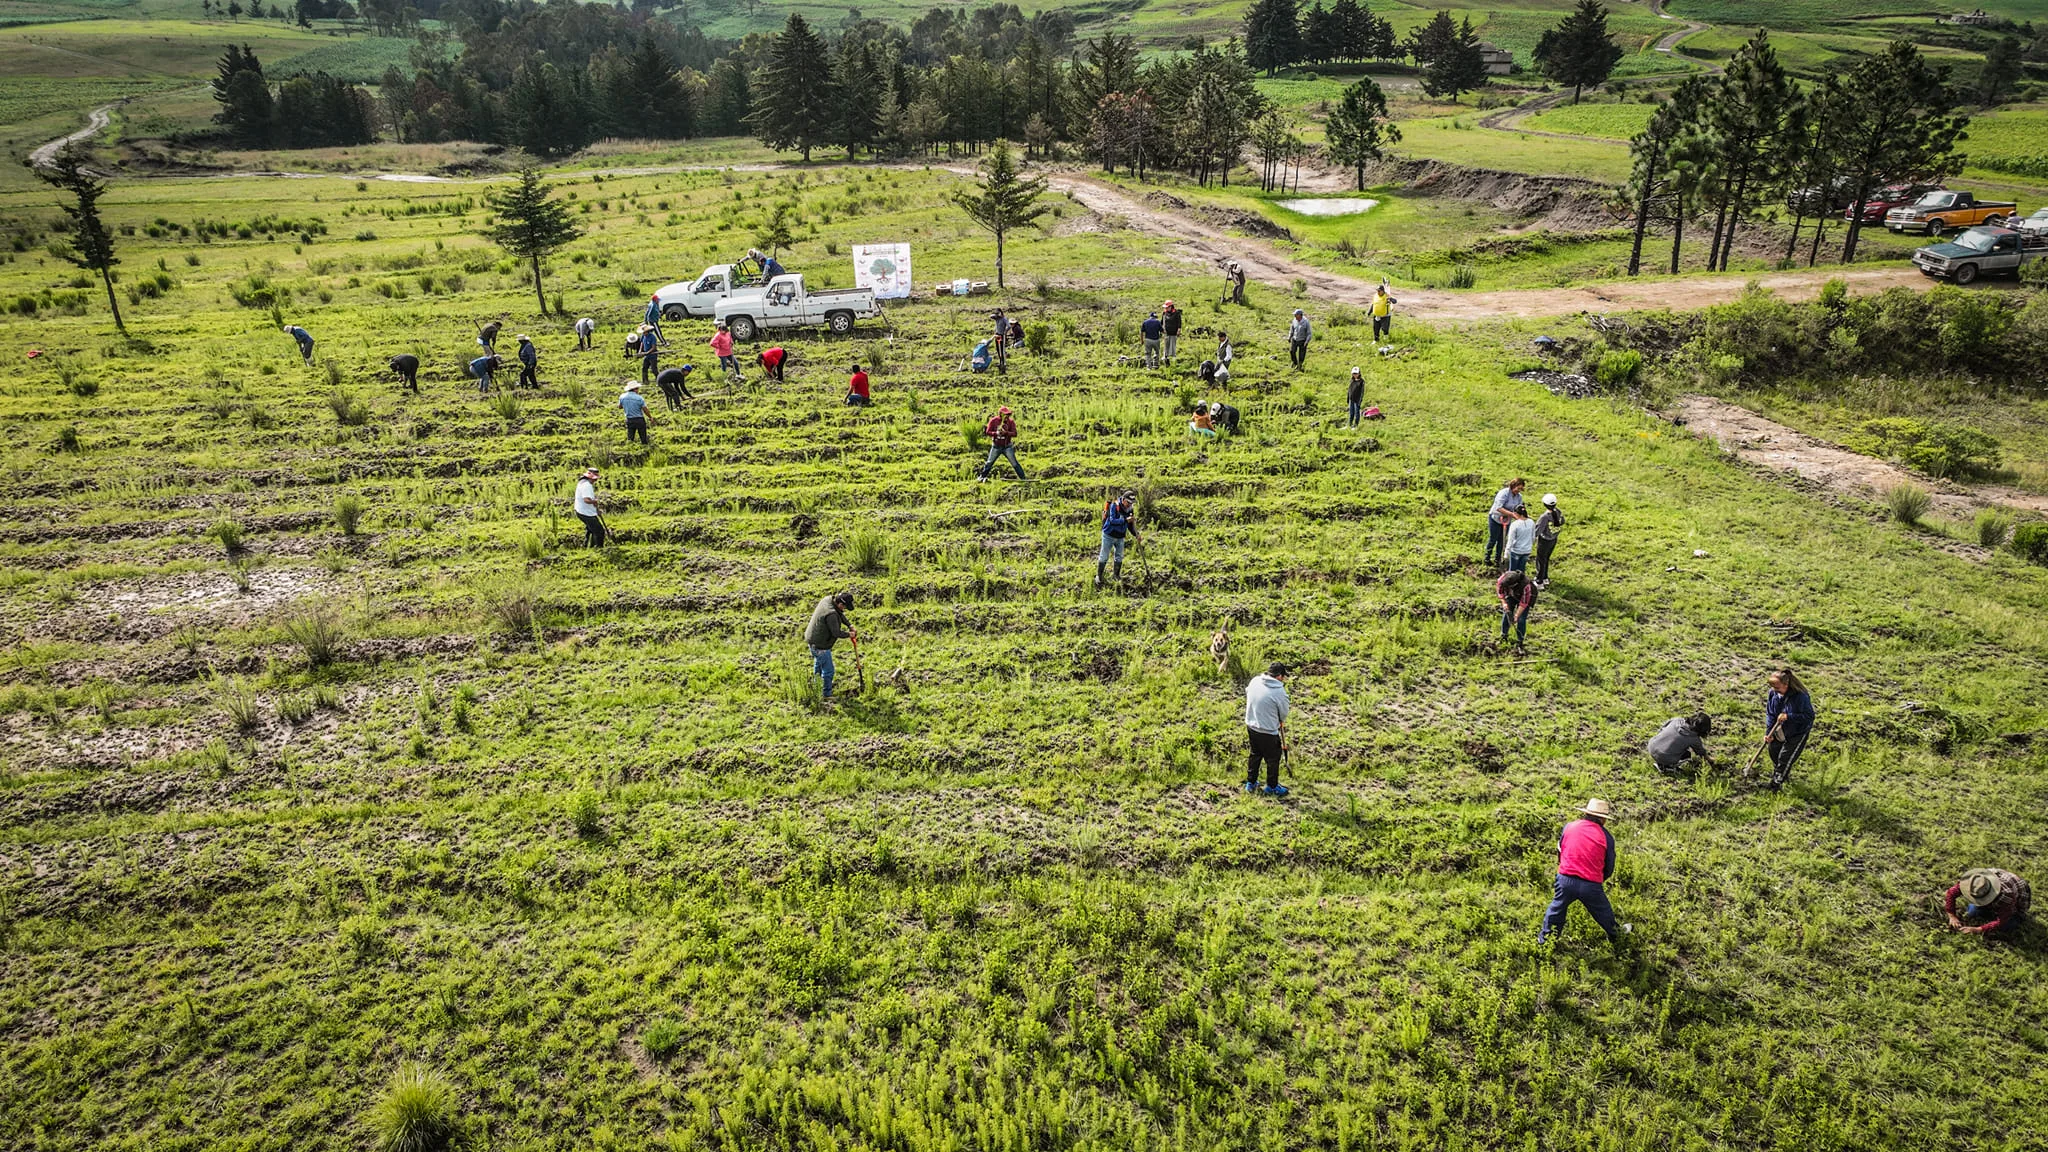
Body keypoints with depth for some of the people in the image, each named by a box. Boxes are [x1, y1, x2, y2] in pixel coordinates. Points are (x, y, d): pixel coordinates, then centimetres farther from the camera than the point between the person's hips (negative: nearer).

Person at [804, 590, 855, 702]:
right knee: (828, 671, 4)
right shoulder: (831, 614, -35)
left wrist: (849, 625, 2)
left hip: (812, 640, 11)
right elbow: (836, 633, -25)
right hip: (820, 646, -11)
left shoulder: (828, 599, -7)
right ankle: (826, 696, 18)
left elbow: (840, 614, 9)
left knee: (818, 664, 31)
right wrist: (849, 635, -8)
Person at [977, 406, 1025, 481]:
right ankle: (982, 476, 27)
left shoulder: (1011, 421, -7)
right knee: (989, 462, 11)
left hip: (1007, 446, -1)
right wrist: (996, 433, -26)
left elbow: (1015, 434, -13)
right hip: (996, 446, 1)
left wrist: (1006, 432, -30)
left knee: (1014, 463, -4)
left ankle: (1023, 478, 0)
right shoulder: (993, 421, -7)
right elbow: (988, 432, -8)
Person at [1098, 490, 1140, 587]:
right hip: (1109, 535, -6)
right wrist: (1126, 520, -39)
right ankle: (1098, 576, 14)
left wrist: (1136, 535, -4)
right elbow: (1112, 520, -31)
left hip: (1120, 537, 6)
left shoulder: (1130, 509, -1)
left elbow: (1130, 525, 9)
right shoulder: (1114, 506, -21)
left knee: (1119, 557, 13)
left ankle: (1117, 575, 29)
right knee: (1104, 557, 2)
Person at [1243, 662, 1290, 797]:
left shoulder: (1255, 681, -8)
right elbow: (1283, 714, -9)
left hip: (1251, 726, 6)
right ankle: (1272, 787, 33)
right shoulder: (1280, 692, -23)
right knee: (1273, 759, 16)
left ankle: (1250, 783, 39)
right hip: (1268, 732, -6)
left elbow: (1247, 693, 10)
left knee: (1255, 754, 26)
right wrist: (1281, 723, 14)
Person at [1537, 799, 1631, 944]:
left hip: (1565, 879, 1)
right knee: (1604, 913, 22)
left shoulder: (1570, 826, 1)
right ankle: (1615, 935, 44)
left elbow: (1560, 850, 13)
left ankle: (1545, 937, 29)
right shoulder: (1606, 836, -3)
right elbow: (1609, 867, 5)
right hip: (1591, 885, -1)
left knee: (1557, 908, 20)